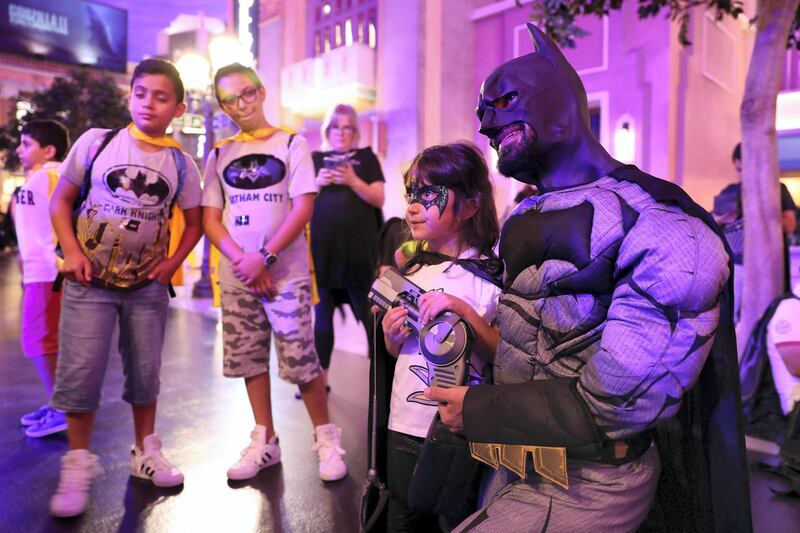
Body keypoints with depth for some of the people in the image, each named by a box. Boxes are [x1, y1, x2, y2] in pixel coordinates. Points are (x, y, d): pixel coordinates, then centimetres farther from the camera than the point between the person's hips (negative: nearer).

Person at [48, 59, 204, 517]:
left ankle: (146, 452, 28)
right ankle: (79, 463, 16)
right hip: (91, 279, -1)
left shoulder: (181, 163, 0)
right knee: (80, 372, -3)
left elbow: (194, 222, 9)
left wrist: (172, 263, -3)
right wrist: (72, 251, -10)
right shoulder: (96, 141, -4)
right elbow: (61, 200, 2)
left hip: (148, 284, 2)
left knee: (145, 371, 10)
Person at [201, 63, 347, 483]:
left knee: (300, 360, -5)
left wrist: (265, 257, -14)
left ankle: (326, 437, 12)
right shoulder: (219, 155, 11)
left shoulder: (292, 144, 3)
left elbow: (304, 207, -6)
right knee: (249, 359, 8)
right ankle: (264, 441, 22)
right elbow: (210, 219, 7)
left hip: (287, 272, -3)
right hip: (237, 276, 4)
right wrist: (242, 261, -10)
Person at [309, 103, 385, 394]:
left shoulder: (366, 157, 7)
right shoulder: (314, 159, 12)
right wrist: (317, 183, -8)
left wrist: (353, 181, -16)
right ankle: (320, 378, 17)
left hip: (359, 249, -2)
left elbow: (378, 199, -1)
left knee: (368, 313, 2)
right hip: (322, 249, 2)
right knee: (322, 314, 8)